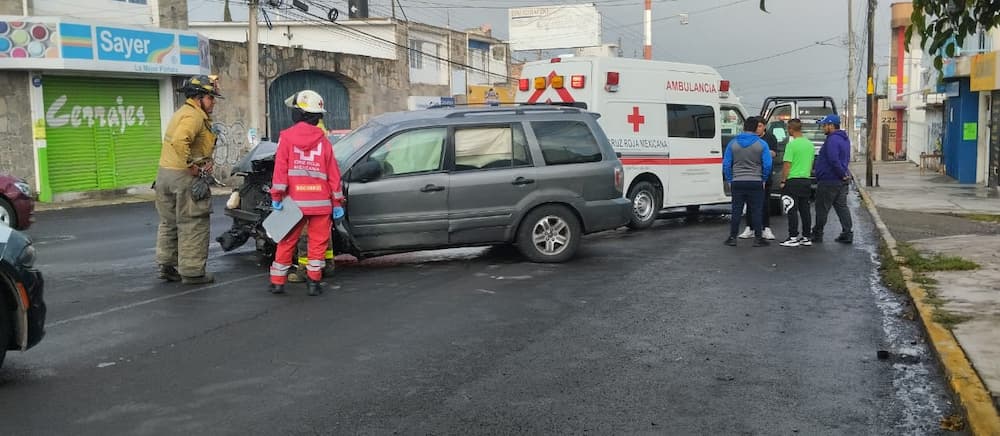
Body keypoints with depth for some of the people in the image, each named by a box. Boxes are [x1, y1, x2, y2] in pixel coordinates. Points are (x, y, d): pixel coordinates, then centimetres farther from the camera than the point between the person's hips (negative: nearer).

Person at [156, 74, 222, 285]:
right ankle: (192, 271, 4)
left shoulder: (182, 113, 19)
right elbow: (179, 141, -33)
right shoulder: (194, 116, -16)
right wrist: (191, 166, -24)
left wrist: (206, 161, 2)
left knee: (169, 223, 18)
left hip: (164, 173, 10)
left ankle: (167, 266, 27)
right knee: (193, 225, -1)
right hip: (185, 177, -10)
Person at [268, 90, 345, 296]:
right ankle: (314, 282, 6)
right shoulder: (323, 141, 6)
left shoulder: (286, 137, 0)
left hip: (295, 201, 0)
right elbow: (333, 174, 5)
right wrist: (337, 202, 10)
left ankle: (278, 281, 16)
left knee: (286, 242, 10)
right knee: (318, 242, 7)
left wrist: (276, 196, -4)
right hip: (320, 202, 1)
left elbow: (280, 168, -6)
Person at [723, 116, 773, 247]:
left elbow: (726, 164, 0)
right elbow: (767, 165, -6)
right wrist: (763, 179, 8)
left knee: (736, 211, 8)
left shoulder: (733, 143, 1)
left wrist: (729, 180, 9)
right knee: (756, 211, 4)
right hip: (756, 182, -2)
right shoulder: (762, 144, -4)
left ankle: (732, 237, 10)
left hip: (737, 182, 2)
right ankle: (758, 238, 7)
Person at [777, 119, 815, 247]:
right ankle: (807, 237, 14)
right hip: (806, 181, 7)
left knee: (792, 210, -4)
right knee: (804, 209, 11)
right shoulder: (810, 144, 10)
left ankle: (793, 237, -4)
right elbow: (811, 164, 18)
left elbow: (787, 165, -14)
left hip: (793, 180, -7)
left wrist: (782, 181, -7)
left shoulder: (792, 144, -13)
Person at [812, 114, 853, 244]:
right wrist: (844, 174, 16)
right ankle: (848, 234, 8)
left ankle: (817, 234, 10)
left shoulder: (832, 140, -19)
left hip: (829, 181, -9)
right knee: (842, 207, 10)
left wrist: (843, 174, -18)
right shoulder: (844, 139, 15)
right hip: (842, 181, 9)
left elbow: (833, 160, -27)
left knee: (822, 209, 1)